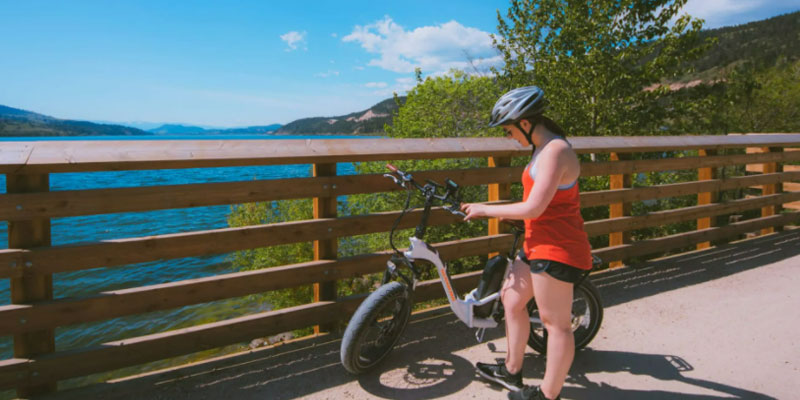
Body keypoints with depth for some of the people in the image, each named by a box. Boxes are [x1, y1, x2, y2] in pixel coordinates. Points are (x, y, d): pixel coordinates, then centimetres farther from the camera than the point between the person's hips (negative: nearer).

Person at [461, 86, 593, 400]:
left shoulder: (554, 151, -20)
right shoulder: (545, 148, 12)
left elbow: (533, 208, -25)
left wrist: (484, 209, -15)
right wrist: (504, 213, 13)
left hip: (557, 251, -11)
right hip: (539, 245, 11)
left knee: (556, 323, 3)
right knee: (511, 299, 17)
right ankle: (511, 371, 33)